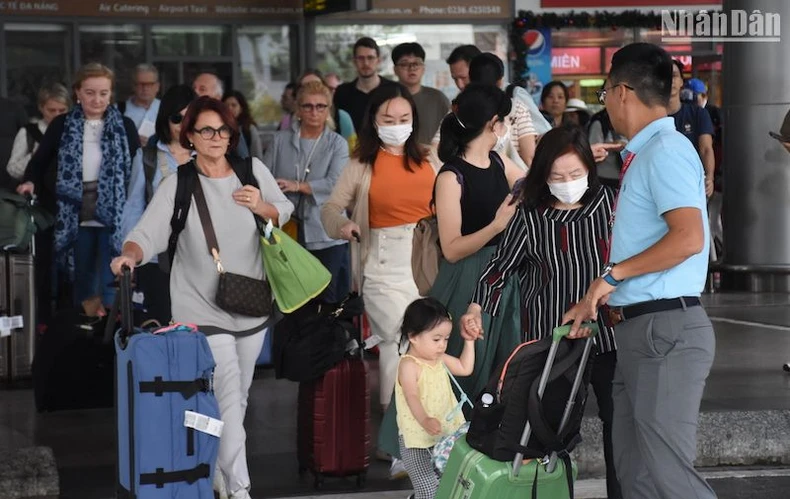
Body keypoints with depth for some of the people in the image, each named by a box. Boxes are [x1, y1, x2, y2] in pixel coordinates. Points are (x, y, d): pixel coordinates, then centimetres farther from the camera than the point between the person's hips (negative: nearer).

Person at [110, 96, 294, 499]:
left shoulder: (253, 170, 1)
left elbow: (285, 211, 11)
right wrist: (131, 253, -37)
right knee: (228, 395, -13)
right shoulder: (178, 185, -8)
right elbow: (147, 234, -16)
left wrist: (262, 206, -11)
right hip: (204, 307, -4)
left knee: (239, 394, 15)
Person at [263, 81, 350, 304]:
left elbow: (335, 183, -10)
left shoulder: (337, 144, 4)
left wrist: (298, 186, -13)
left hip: (326, 235, -2)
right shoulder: (281, 140, 9)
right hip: (288, 232, 2)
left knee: (330, 300, -1)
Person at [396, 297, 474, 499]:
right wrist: (425, 420, -46)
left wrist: (469, 341, 14)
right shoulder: (409, 365, -17)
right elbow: (412, 397, -30)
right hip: (417, 438, -8)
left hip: (446, 432, 8)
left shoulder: (440, 359, 8)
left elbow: (465, 368, 21)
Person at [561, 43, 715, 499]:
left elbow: (689, 238, -23)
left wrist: (612, 275, -16)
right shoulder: (644, 154, 17)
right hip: (640, 329, 10)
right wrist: (596, 301, 20)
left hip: (667, 329, -10)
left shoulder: (666, 150, -11)